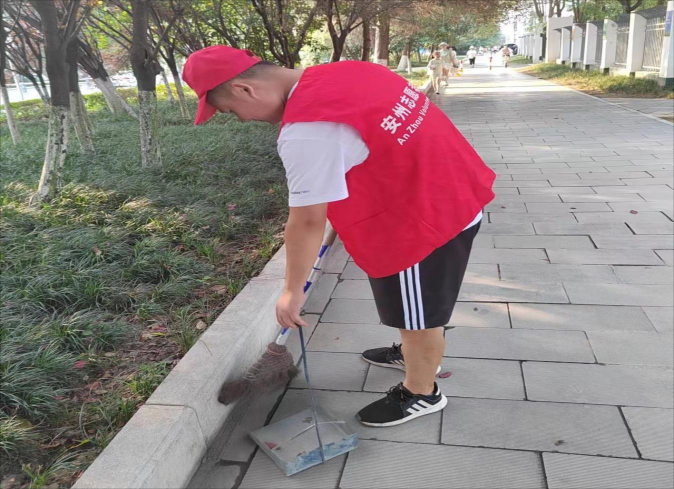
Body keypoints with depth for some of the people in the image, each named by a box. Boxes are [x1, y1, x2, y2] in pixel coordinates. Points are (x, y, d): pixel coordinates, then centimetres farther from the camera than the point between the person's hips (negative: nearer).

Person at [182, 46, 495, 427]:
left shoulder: (304, 132, -26)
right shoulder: (341, 72, 3)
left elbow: (307, 222, -22)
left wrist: (293, 291, -9)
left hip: (425, 216, -10)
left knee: (418, 311, 12)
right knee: (417, 302, 29)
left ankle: (421, 393, 35)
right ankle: (413, 353, 52)